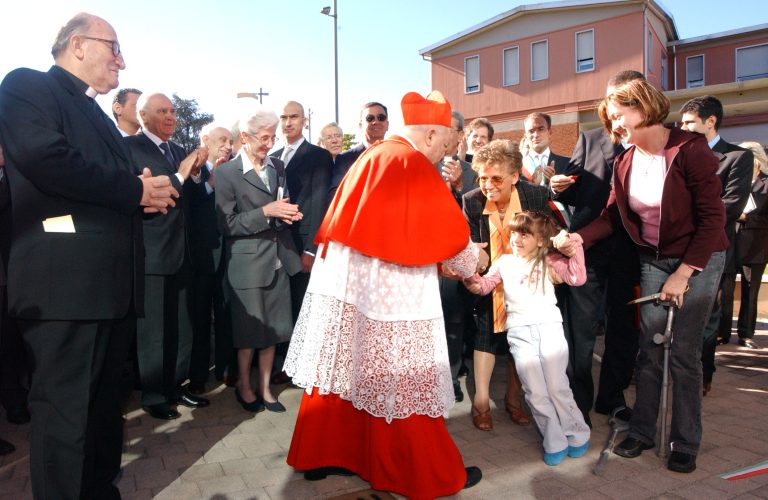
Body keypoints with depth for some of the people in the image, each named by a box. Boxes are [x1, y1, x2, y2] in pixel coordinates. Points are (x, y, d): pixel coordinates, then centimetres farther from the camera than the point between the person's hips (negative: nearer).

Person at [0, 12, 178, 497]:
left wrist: (150, 195, 3)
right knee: (66, 411, -2)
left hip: (113, 283, 9)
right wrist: (135, 189, -12)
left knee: (105, 402, 17)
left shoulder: (99, 115, 25)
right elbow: (43, 156, -20)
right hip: (67, 281, -9)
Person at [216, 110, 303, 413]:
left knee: (273, 328, 12)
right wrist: (266, 212, -21)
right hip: (247, 260, -5)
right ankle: (243, 385, 30)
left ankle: (265, 387, 28)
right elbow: (226, 224, -12)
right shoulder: (227, 173, -8)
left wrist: (288, 214, -4)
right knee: (249, 330, 7)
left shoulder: (278, 167, 7)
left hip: (278, 259, 5)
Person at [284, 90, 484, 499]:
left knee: (343, 369, 16)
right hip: (390, 290, -8)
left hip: (346, 279, 8)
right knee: (400, 383, 2)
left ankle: (321, 454, 30)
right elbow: (450, 232, -7)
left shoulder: (372, 157, 12)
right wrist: (470, 271, 11)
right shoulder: (417, 167, -12)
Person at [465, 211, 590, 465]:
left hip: (549, 327, -2)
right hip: (519, 332, 2)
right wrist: (468, 276, -4)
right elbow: (484, 285, 14)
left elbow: (577, 278, -3)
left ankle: (578, 435, 20)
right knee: (535, 392, 1)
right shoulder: (504, 262, 15)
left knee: (557, 387, -3)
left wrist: (574, 248, -9)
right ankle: (554, 443, 15)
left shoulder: (549, 261, 7)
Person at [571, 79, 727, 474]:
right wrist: (576, 238, -17)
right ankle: (641, 431, 21)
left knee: (684, 353, -1)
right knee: (649, 348, 7)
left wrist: (683, 274, -17)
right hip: (653, 260, 4)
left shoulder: (690, 149, -17)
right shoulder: (625, 163, -1)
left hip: (697, 261, -4)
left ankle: (685, 444, 16)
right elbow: (612, 216, -1)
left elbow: (712, 217, -17)